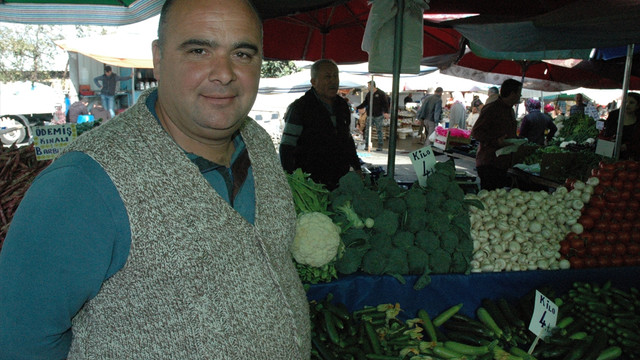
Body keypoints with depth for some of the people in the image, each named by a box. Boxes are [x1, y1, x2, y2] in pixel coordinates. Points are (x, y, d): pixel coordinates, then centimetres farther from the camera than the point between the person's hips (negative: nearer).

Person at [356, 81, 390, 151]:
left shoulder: (381, 93, -5)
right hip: (370, 115, 4)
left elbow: (385, 104, -7)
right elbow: (365, 103, 18)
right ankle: (367, 145, 6)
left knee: (379, 131, 0)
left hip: (379, 116, -4)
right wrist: (357, 107, 10)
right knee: (367, 130, 0)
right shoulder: (368, 94, 10)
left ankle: (380, 146, 6)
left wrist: (386, 112, -20)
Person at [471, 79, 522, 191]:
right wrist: (496, 141, -22)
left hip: (504, 164, 8)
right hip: (489, 164, -8)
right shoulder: (491, 109, -9)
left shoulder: (510, 110, 20)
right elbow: (475, 132, -14)